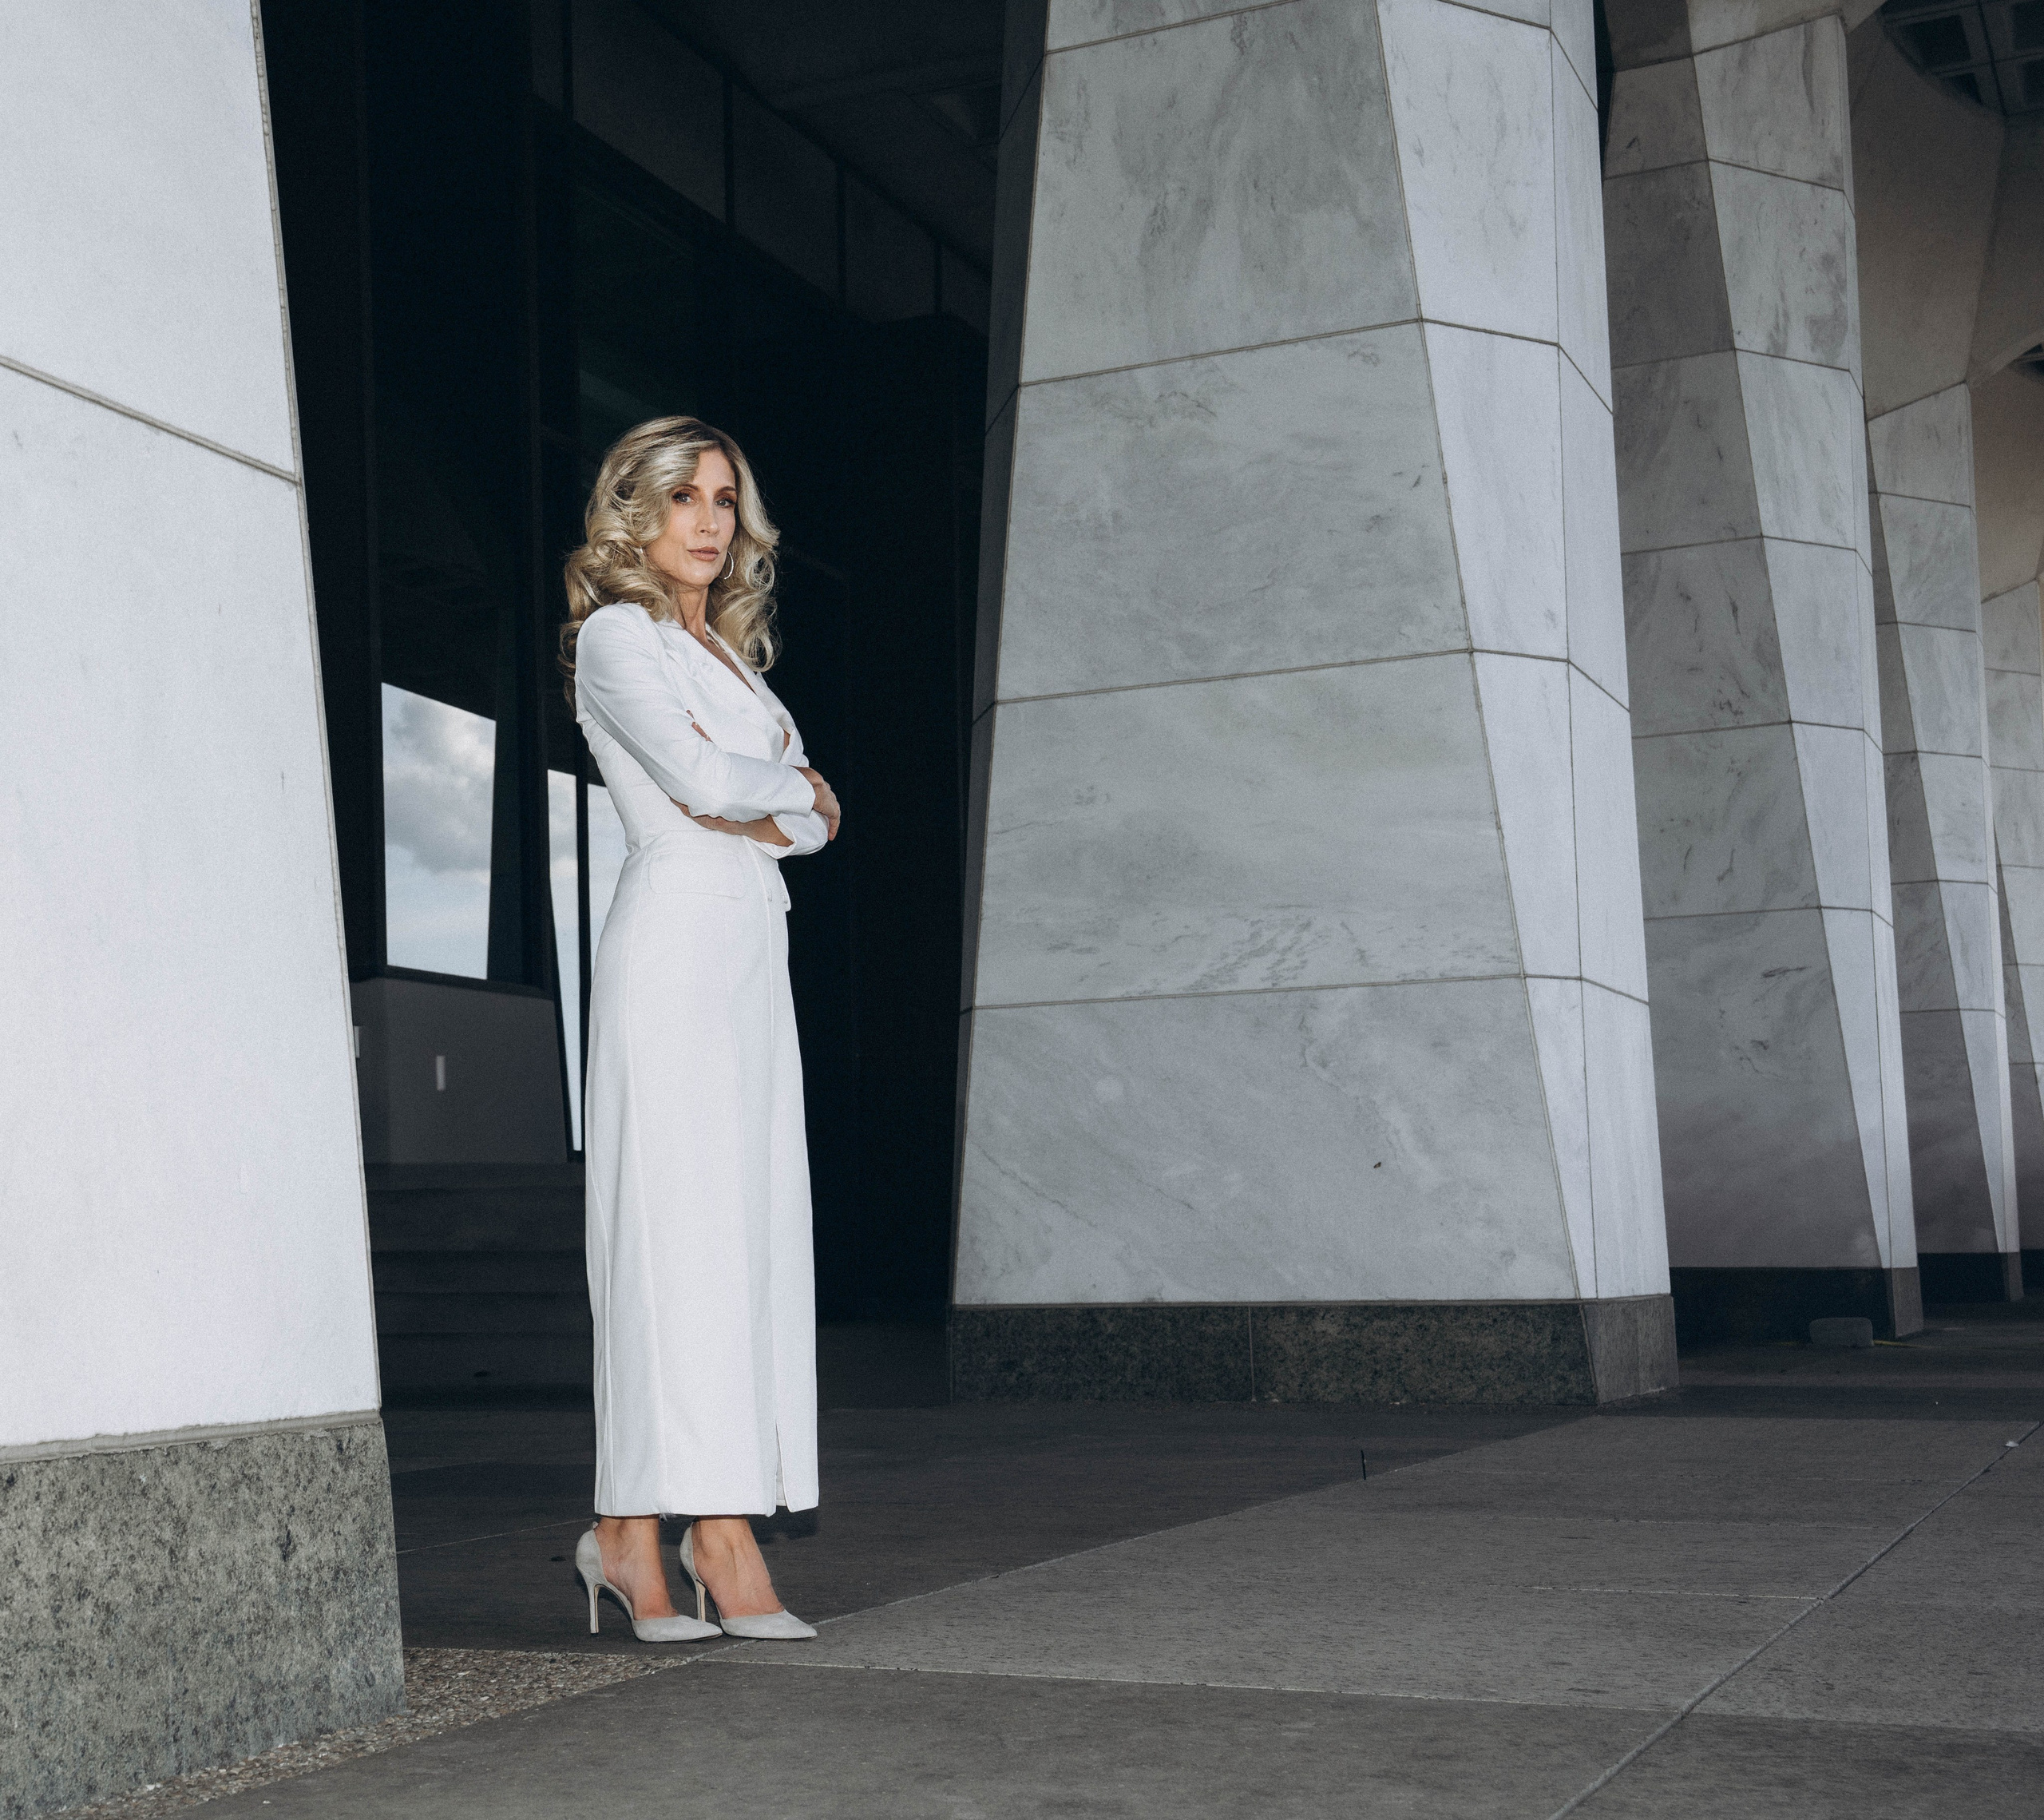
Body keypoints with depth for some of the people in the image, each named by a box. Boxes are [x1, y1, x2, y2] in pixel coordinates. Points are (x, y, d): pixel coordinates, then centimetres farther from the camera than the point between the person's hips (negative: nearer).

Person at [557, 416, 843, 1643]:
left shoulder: (726, 651, 24)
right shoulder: (617, 635, 1)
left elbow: (814, 823, 15)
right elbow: (703, 781, -14)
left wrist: (755, 799, -5)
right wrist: (791, 780, 4)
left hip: (752, 950, 8)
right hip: (676, 936, -8)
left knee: (751, 1227, 1)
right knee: (687, 1222, -10)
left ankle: (630, 1528, 4)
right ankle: (721, 1534, -10)